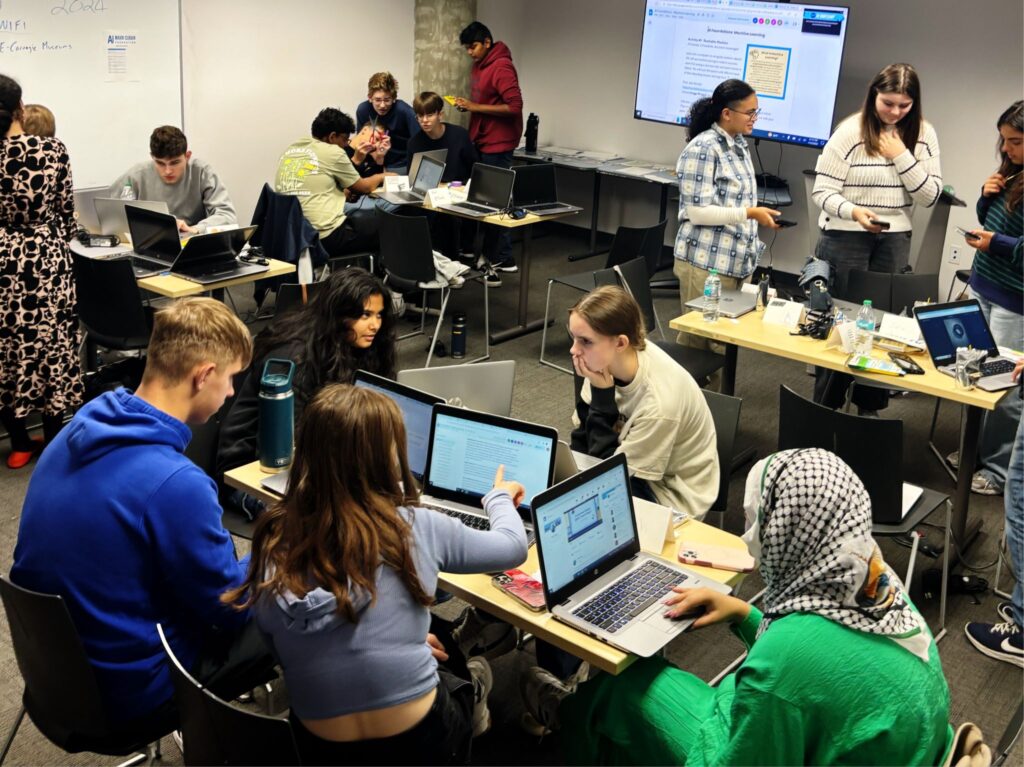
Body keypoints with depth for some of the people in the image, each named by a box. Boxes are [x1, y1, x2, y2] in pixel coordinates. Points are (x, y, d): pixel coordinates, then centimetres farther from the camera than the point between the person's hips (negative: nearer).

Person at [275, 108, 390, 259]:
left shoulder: (290, 151, 14)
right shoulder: (332, 152, -6)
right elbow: (364, 187, 8)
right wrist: (380, 177, 30)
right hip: (327, 237, -8)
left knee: (359, 216, 29)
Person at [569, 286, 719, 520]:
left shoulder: (658, 402, -35)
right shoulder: (605, 358, -19)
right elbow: (583, 430, -4)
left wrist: (602, 396, -29)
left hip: (668, 494, -5)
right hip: (628, 461, 5)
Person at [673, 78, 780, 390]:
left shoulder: (739, 146, 13)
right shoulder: (702, 149, -14)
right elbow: (697, 211, -19)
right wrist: (750, 213, -21)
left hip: (735, 262, 8)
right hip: (706, 263, -8)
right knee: (700, 340, -1)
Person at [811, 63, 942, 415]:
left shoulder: (923, 134, 1)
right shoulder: (850, 131, -10)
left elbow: (930, 196, -3)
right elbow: (822, 191, -11)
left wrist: (901, 156, -13)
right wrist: (853, 212, -29)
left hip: (894, 240, 3)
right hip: (845, 238, -3)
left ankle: (870, 406, 21)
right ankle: (825, 405, 18)